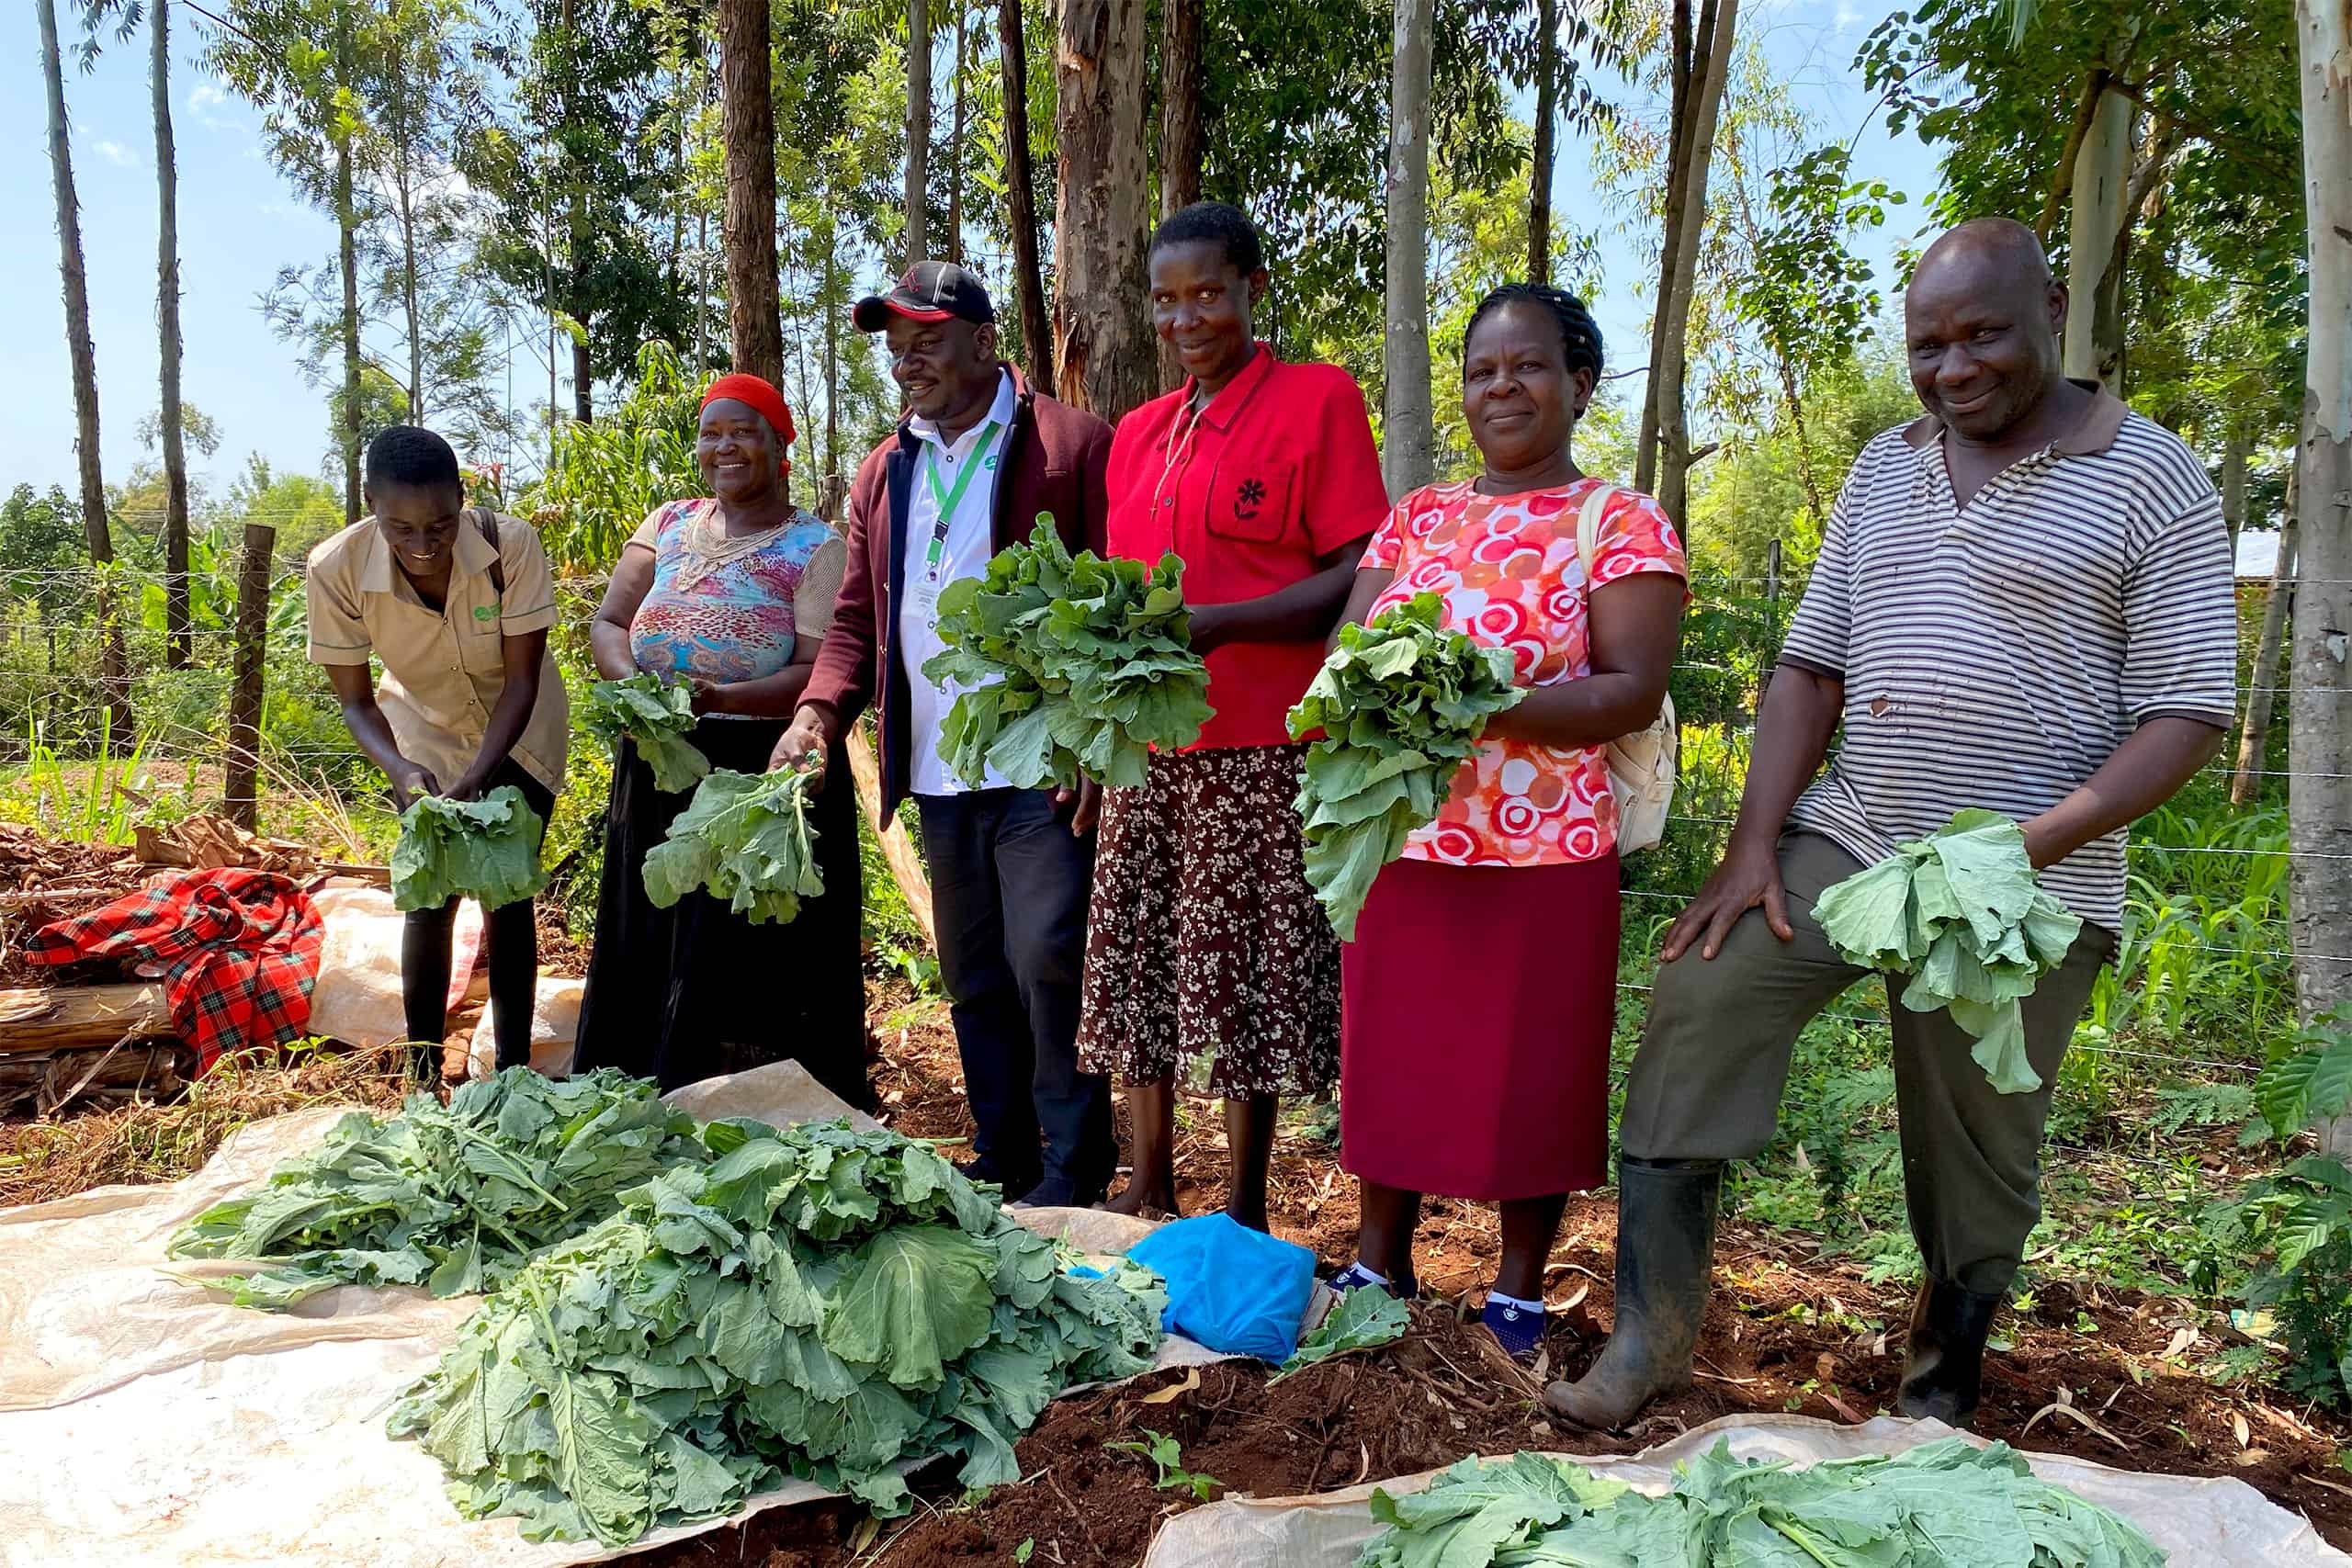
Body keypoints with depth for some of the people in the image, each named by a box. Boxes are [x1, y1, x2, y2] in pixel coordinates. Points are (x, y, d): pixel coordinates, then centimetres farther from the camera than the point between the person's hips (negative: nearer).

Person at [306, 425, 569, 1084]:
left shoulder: (512, 546, -33)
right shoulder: (336, 570, -29)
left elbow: (521, 678, -26)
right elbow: (355, 700, -19)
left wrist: (477, 777, -37)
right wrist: (399, 769, -38)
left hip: (520, 731, -1)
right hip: (427, 735, 1)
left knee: (509, 895, 0)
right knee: (430, 899, 0)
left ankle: (513, 1071, 11)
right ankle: (423, 1078, 12)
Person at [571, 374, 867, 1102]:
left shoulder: (816, 547, -4)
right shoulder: (668, 523, 13)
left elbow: (819, 674, -13)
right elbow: (606, 623, 7)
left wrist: (721, 699, -28)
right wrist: (633, 681, -15)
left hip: (764, 775, -5)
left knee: (753, 974, -2)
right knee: (647, 954, 10)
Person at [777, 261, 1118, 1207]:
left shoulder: (1069, 446, -4)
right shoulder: (883, 473, 16)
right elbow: (858, 616, 17)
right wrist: (820, 711, -1)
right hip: (937, 777, 7)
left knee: (1049, 968, -8)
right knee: (974, 984, 13)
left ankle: (1072, 1179, 6)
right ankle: (1002, 1164, 26)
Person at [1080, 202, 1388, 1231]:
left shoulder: (1317, 398, -2)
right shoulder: (1138, 434, 17)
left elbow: (1356, 578, -9)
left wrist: (1216, 625, -20)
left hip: (1257, 751, -6)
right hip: (1147, 749, 6)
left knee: (1245, 977, 0)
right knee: (1141, 966, 9)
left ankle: (1244, 1214, 14)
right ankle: (1149, 1193, 23)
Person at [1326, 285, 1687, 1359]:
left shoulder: (1622, 523, -2)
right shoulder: (1414, 519, 13)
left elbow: (1634, 694, -10)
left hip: (1546, 855, -4)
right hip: (1402, 843, 4)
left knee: (1528, 1073, 6)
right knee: (1391, 1060, 12)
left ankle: (1518, 1291, 25)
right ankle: (1379, 1262, 31)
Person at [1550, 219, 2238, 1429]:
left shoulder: (2150, 483, -5)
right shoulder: (1884, 469, 11)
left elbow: (2186, 717, -9)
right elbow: (1810, 665, 9)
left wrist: (2018, 850, -23)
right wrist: (1754, 847, -2)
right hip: (1845, 836, 4)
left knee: (1976, 1159, 6)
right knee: (1697, 1003, -11)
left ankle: (1937, 1405, 29)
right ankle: (1652, 1337, 0)